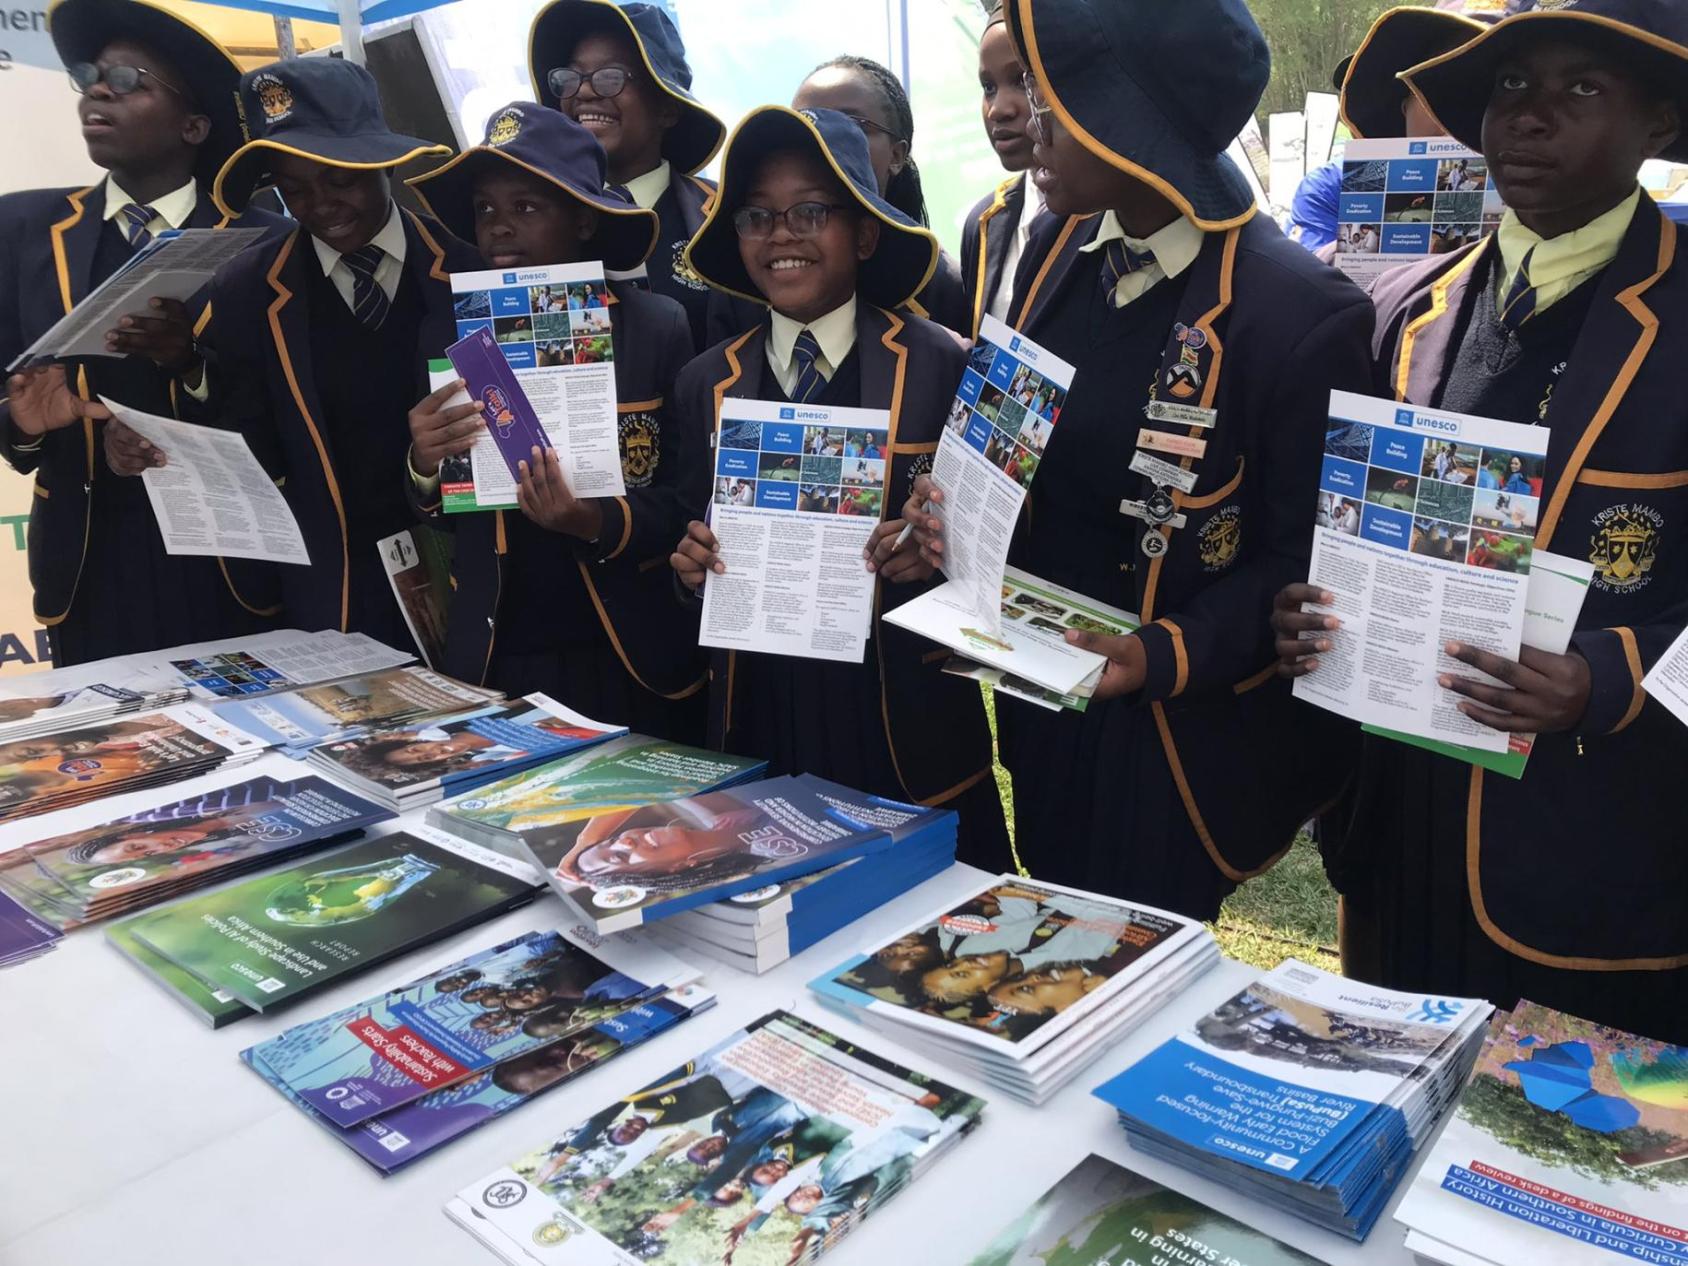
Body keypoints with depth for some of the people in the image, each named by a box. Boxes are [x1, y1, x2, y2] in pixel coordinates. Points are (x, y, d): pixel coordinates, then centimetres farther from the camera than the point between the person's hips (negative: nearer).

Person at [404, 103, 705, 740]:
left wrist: (601, 524, -24)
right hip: (490, 663, 3)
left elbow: (692, 498, -6)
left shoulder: (661, 328, -9)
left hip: (634, 668, -2)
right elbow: (442, 518, 8)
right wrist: (425, 467, -13)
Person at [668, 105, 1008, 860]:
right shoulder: (706, 385, 5)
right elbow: (700, 538, 13)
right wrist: (691, 565, -8)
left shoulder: (941, 368, -6)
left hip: (906, 729, -2)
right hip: (755, 722, 3)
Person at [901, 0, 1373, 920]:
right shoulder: (1060, 252, -1)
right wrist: (957, 504, -9)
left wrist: (1167, 656, -28)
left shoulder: (1298, 312, -21)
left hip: (1175, 733, -6)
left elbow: (1307, 560, -15)